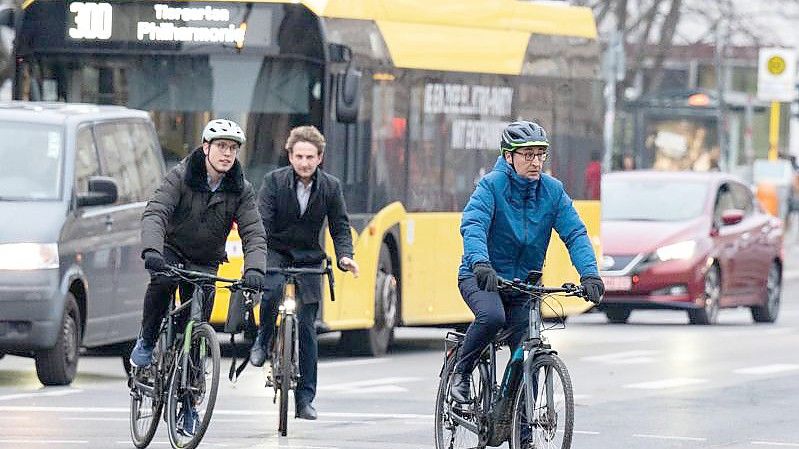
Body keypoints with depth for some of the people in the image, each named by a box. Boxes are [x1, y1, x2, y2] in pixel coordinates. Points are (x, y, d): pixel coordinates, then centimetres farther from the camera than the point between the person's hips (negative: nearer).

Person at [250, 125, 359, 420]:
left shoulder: (330, 187, -3)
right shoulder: (274, 181, -10)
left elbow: (340, 227, 1)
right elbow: (261, 222, -16)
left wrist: (344, 256, -19)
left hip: (308, 259, 2)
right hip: (276, 252, -2)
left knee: (306, 327, -2)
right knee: (272, 288, -35)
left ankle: (305, 399, 2)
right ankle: (263, 341, -7)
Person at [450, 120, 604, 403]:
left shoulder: (553, 191, -3)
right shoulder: (492, 186, -14)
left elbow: (575, 234, -10)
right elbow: (473, 226, -29)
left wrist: (589, 274, -28)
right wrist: (480, 263, -49)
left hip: (524, 282, 4)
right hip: (481, 278, -4)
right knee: (492, 316, -34)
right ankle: (461, 371, -11)